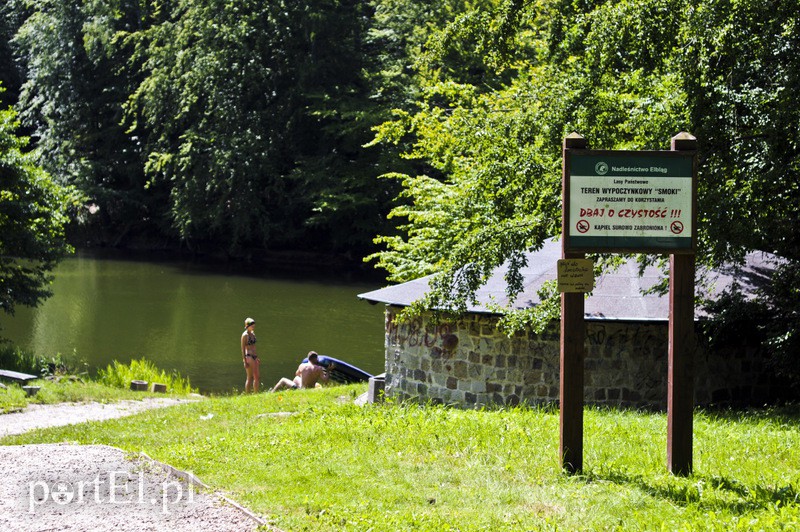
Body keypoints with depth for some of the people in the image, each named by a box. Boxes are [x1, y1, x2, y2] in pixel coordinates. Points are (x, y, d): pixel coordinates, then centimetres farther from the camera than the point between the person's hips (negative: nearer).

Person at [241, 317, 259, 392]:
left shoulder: (253, 334, 15)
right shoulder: (245, 335, -9)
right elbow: (243, 348, -12)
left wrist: (257, 358, 21)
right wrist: (244, 361, -16)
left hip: (254, 357, 8)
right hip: (248, 356, -8)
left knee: (257, 376, 7)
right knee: (250, 378, -8)